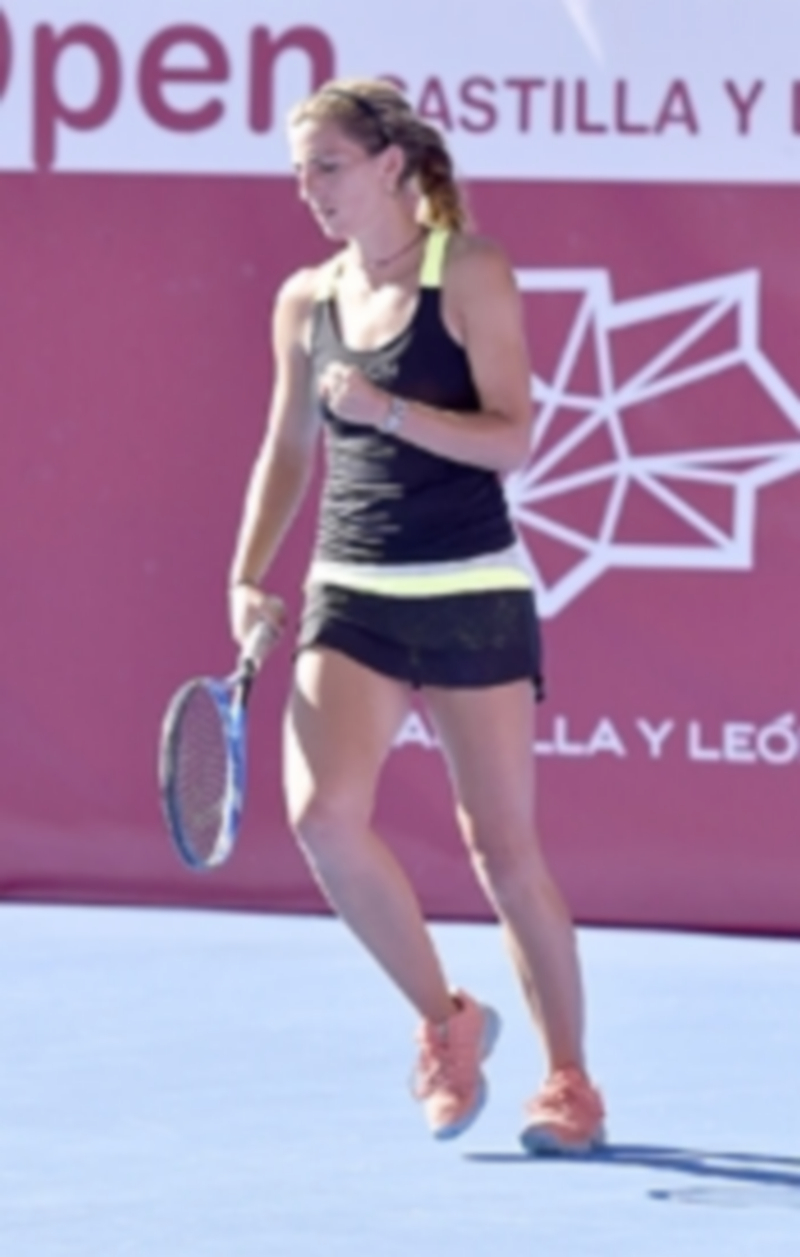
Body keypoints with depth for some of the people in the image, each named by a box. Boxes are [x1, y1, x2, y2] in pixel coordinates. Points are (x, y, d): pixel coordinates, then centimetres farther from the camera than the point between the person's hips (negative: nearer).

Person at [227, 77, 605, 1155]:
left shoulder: (471, 274, -5)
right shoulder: (307, 302, 9)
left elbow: (512, 438, -11)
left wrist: (386, 409, -23)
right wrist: (250, 577, 9)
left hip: (472, 594, -4)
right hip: (352, 597, 4)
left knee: (503, 846, 0)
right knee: (323, 813, -17)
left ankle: (568, 1076, 16)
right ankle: (445, 1020, 3)